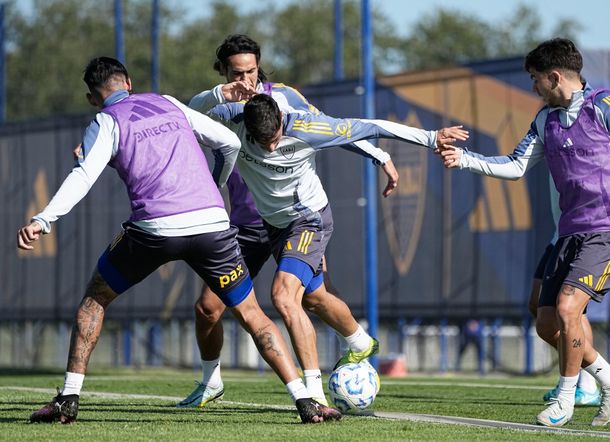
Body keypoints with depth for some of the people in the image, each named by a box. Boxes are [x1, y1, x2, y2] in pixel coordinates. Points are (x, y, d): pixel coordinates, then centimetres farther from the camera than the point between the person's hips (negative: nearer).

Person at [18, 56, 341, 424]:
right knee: (251, 315, 13)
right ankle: (306, 402, 0)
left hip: (154, 228, -3)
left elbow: (84, 176, -9)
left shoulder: (106, 122, 9)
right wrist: (215, 182, 45)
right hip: (212, 223, 3)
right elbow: (230, 142, 26)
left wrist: (42, 221, -17)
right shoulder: (168, 104, 22)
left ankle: (68, 399, 13)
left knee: (95, 298, 20)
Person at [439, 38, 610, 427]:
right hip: (571, 232, 8)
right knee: (547, 324, 4)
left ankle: (566, 399, -4)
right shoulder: (547, 119, 13)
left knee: (566, 306, -21)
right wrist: (465, 159, 7)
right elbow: (516, 166, 17)